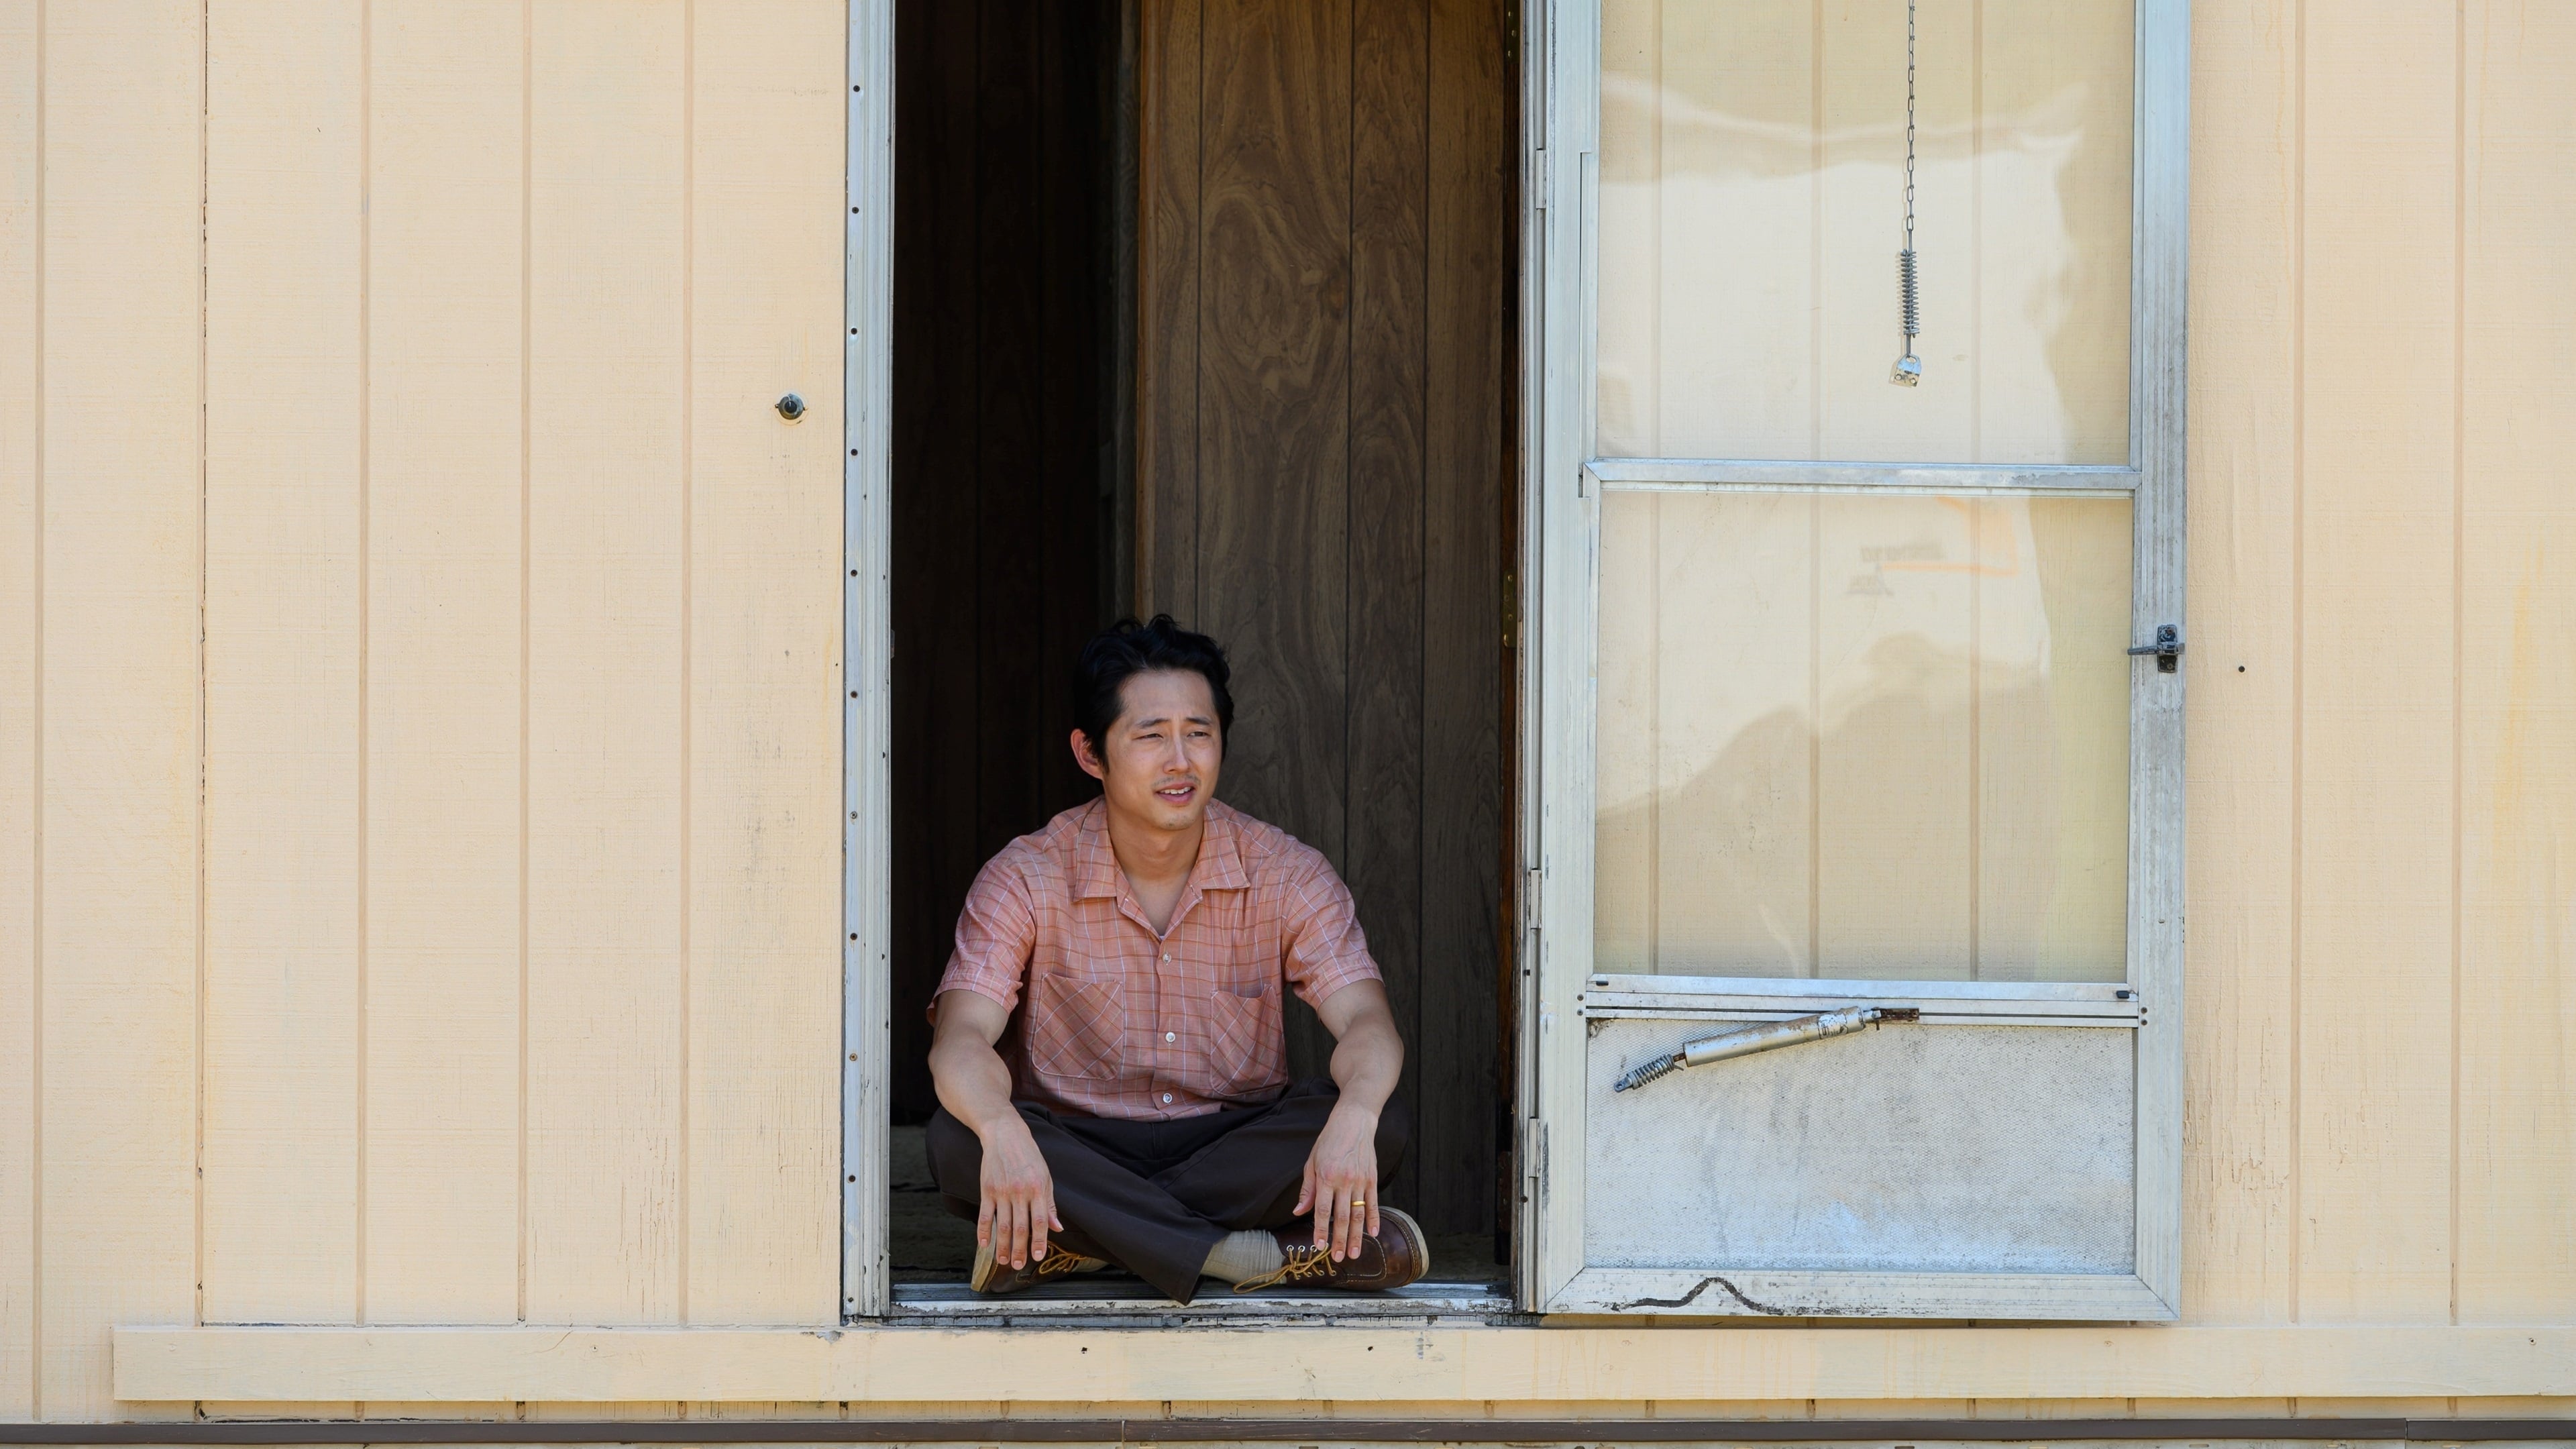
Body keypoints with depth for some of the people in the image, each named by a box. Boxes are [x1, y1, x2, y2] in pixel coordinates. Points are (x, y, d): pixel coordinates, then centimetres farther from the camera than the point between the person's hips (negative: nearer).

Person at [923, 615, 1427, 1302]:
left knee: (1381, 1122, -27)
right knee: (958, 1138, -32)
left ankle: (1087, 1240, -27)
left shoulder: (1287, 875, -4)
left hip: (1237, 1149, 1)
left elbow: (1366, 1021, -15)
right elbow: (960, 1039, -19)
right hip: (1080, 1151, -1)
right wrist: (1002, 1133, -44)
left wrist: (1354, 1120, -40)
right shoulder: (1027, 880, -7)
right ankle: (1259, 1256, -33)